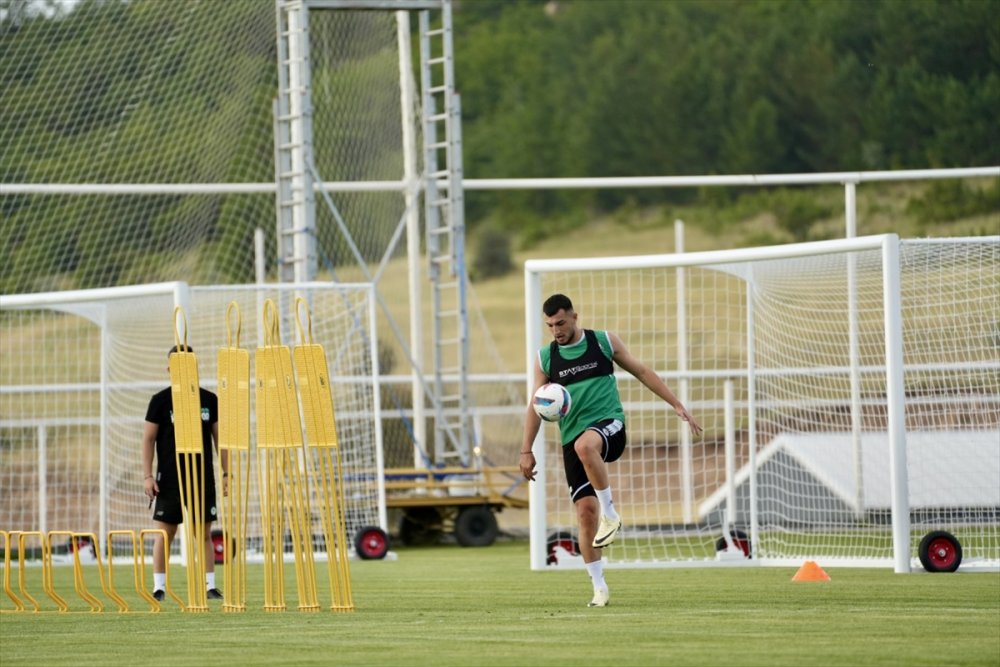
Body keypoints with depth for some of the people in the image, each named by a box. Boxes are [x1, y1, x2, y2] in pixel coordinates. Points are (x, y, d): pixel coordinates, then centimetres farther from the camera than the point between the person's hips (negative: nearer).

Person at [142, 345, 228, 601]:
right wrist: (147, 476, -7)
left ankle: (210, 586, 8)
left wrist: (226, 473, 7)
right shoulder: (161, 401, -1)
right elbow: (148, 439, 0)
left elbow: (219, 437, 12)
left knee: (204, 533, 4)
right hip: (169, 480, -2)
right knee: (164, 533, -2)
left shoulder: (209, 400, 6)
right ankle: (158, 587, 2)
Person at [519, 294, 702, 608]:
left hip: (609, 424, -3)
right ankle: (599, 587, 4)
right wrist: (527, 451, 6)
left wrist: (677, 405, 6)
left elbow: (641, 372, 10)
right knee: (585, 510, -6)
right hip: (573, 438, 3)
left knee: (585, 445, -39)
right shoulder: (545, 358, 8)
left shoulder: (604, 342, 4)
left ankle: (610, 513, -21)